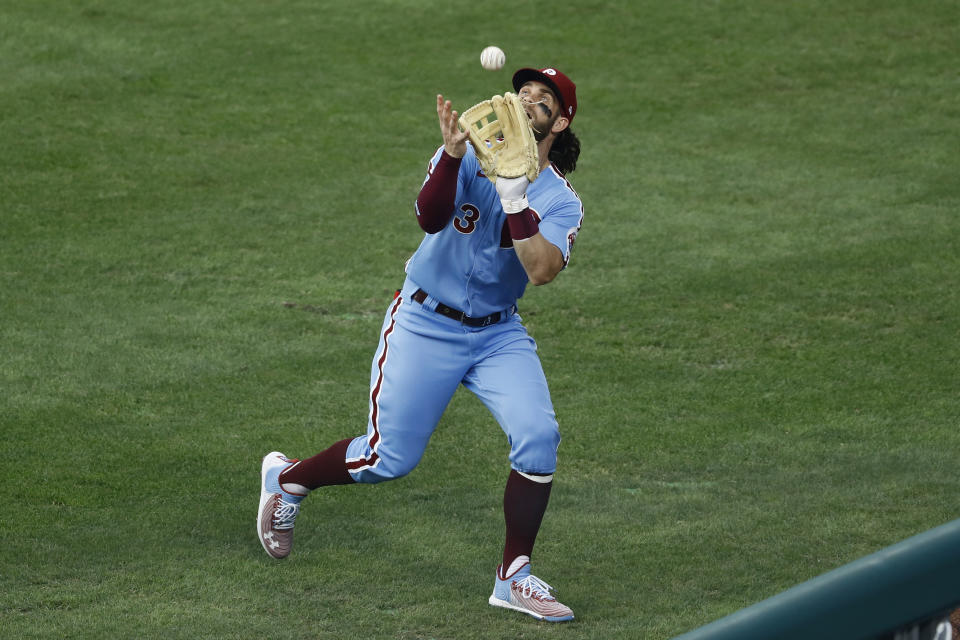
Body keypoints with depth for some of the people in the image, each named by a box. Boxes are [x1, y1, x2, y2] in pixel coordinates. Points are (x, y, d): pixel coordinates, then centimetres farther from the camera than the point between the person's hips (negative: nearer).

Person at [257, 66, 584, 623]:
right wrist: (452, 156, -44)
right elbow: (430, 217, -28)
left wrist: (515, 200, -33)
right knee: (390, 459, 0)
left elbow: (542, 270, -24)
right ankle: (288, 478, 30)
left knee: (538, 438, -17)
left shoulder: (561, 202, -5)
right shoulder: (470, 155, -9)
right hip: (426, 326, -3)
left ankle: (515, 579, -3)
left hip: (498, 333, 3)